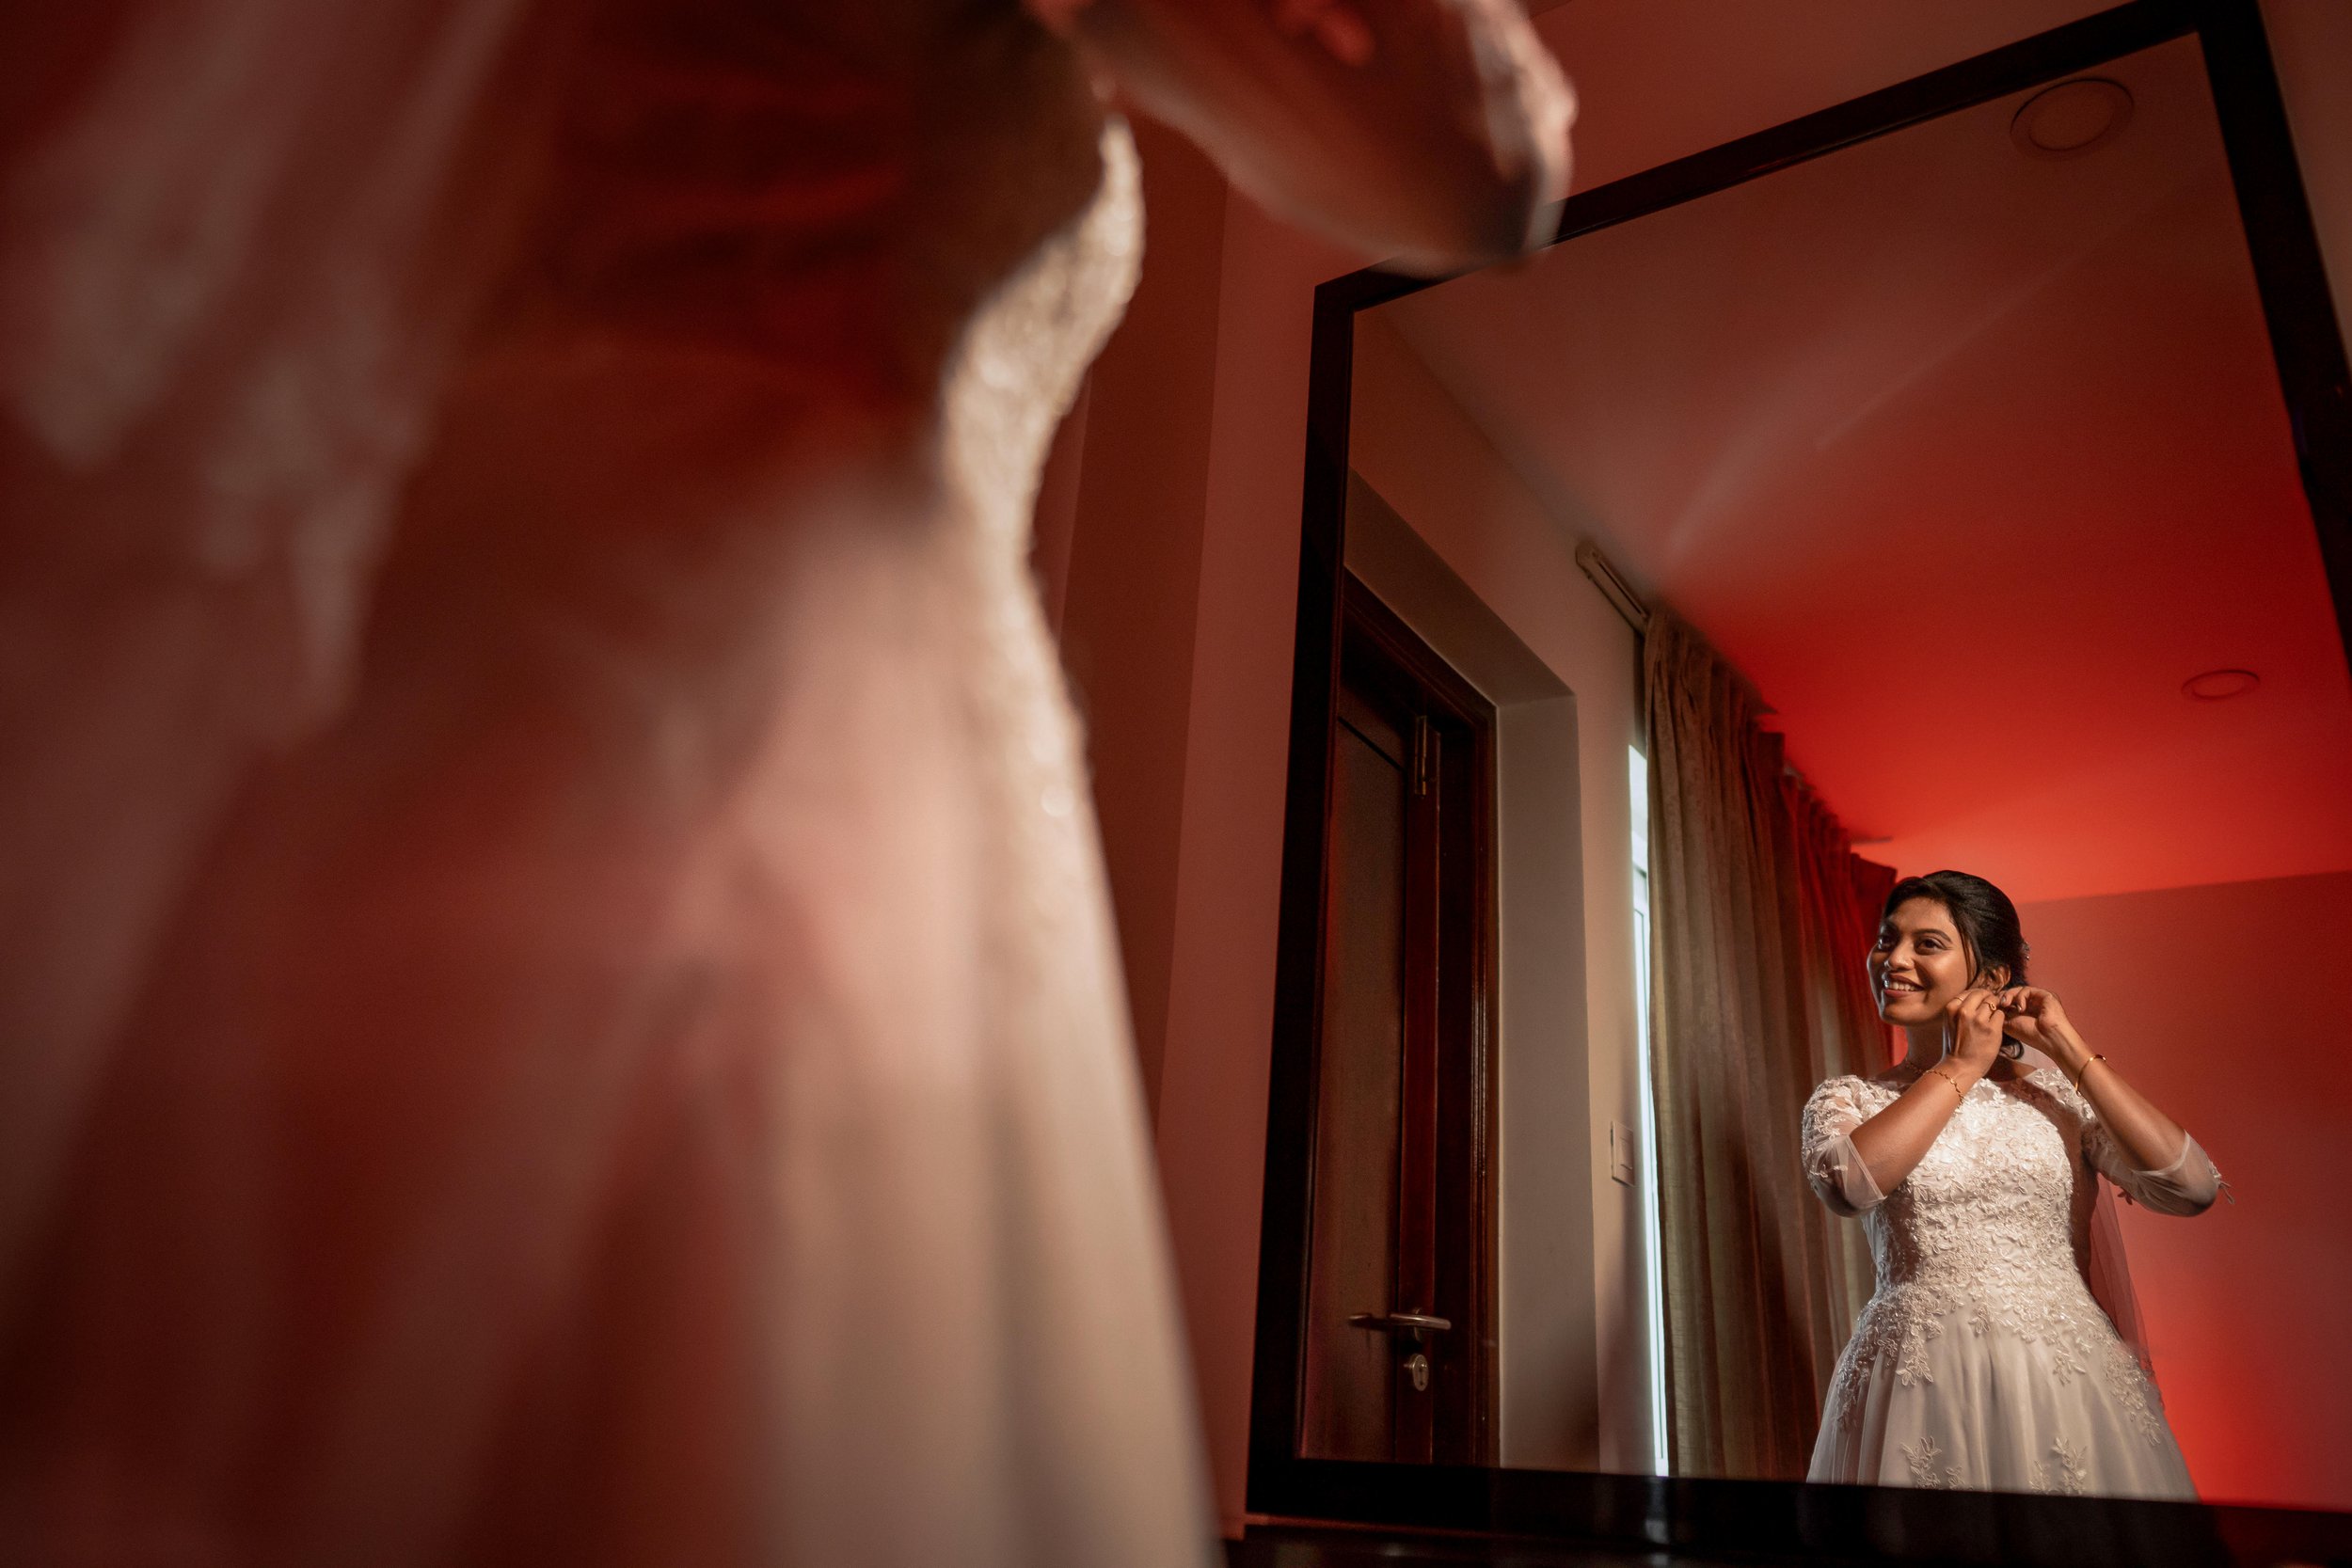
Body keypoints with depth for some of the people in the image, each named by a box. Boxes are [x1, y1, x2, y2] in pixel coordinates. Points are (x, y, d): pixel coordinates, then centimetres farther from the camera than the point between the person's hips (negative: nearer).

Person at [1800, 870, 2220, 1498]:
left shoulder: (2060, 1094, 9)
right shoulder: (1846, 1100, 6)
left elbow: (2193, 1188, -5)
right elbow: (1849, 1185, -16)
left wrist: (2068, 1047, -2)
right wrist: (1963, 1064, -7)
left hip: (2066, 1375, 1)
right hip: (1918, 1381, -1)